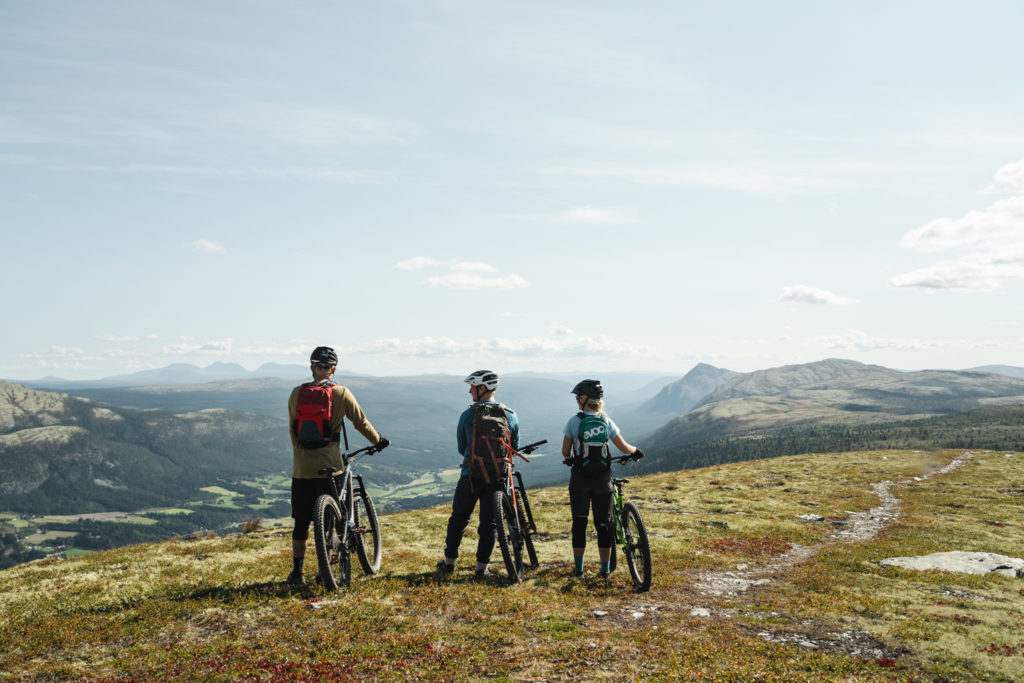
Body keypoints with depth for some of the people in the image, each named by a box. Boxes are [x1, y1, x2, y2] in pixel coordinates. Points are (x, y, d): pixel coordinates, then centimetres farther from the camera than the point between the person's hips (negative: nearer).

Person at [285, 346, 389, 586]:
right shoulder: (341, 394, -3)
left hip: (301, 467, 2)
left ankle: (297, 572, 16)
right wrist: (378, 441, 21)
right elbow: (361, 422, 5)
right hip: (328, 467, -2)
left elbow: (292, 430, 12)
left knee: (301, 522, 11)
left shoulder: (297, 393, 5)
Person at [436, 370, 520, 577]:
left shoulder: (467, 415, -7)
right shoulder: (510, 415, -2)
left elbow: (461, 447, 4)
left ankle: (449, 562, 25)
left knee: (459, 519, 15)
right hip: (498, 478, 1)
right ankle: (482, 566, 16)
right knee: (489, 522, 12)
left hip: (471, 476, -1)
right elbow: (515, 447, 7)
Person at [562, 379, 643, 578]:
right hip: (603, 479, 2)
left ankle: (578, 568, 15)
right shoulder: (607, 422, 0)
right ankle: (604, 569, 13)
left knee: (579, 523, 10)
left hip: (580, 479, -2)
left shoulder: (574, 422, -6)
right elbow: (624, 448, 3)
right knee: (603, 523, 10)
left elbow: (565, 451, -3)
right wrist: (636, 451, 24)